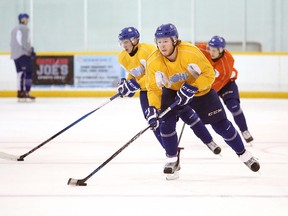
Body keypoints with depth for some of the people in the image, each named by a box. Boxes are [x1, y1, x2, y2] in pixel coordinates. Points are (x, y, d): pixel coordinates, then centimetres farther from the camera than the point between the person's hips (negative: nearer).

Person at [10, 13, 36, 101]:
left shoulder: (14, 29, 21)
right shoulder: (24, 28, -8)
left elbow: (12, 43, 21)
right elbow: (24, 42, -17)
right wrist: (31, 50, -10)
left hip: (15, 54, 9)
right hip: (23, 54, -9)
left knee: (20, 73, 9)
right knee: (28, 72, -10)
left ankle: (20, 92, 5)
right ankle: (26, 93, -18)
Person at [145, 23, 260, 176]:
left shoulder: (190, 52, -33)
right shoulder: (153, 62, -24)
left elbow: (209, 74, -24)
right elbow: (153, 88, -15)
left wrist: (192, 88, -36)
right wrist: (153, 109, -30)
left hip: (200, 90, -2)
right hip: (172, 91, 2)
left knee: (221, 125, 1)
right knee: (166, 122, -18)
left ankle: (243, 154, 20)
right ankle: (172, 160, 1)